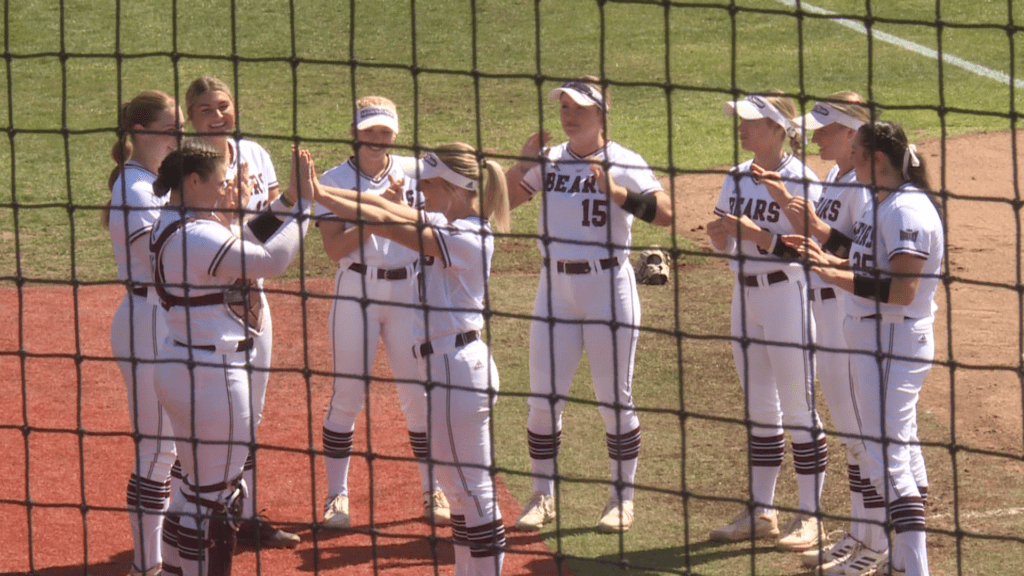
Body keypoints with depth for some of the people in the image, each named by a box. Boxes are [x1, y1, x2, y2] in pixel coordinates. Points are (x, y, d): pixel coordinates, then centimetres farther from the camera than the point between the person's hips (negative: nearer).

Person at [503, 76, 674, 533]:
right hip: (555, 288, 5)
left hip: (607, 286, -5)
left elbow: (665, 213, -20)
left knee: (615, 399, 3)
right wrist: (524, 162, -5)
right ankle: (543, 496, 16)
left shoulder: (623, 164, -8)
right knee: (542, 398, 5)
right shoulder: (550, 161, 7)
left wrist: (620, 193, -34)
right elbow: (503, 199, 10)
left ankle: (622, 498, 14)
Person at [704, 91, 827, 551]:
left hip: (787, 293, -8)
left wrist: (755, 233, -26)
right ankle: (761, 511, 21)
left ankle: (809, 516, 5)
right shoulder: (738, 178, 9)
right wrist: (718, 231, -8)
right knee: (759, 408, 13)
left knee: (797, 408, -2)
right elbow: (724, 246, 14)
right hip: (745, 293, 8)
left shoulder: (800, 182, -13)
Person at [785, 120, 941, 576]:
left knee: (886, 454, -13)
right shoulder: (880, 205, 12)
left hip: (894, 342, -11)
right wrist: (828, 260, 11)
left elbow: (902, 290, -26)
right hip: (873, 338, 11)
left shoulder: (907, 210, -20)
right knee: (901, 446, 17)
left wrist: (839, 277, -25)